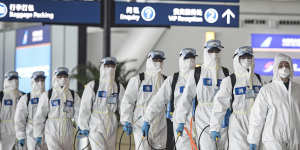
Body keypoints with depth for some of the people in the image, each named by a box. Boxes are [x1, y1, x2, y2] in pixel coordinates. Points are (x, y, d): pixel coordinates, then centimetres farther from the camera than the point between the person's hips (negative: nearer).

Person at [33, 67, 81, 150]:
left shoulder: (74, 95, 8)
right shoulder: (47, 95, 2)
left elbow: (78, 113, -4)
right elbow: (39, 116, 4)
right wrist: (38, 135, 2)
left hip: (68, 134, 3)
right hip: (52, 133, -3)